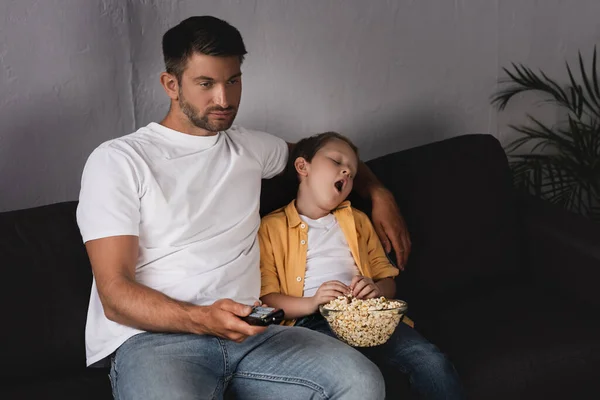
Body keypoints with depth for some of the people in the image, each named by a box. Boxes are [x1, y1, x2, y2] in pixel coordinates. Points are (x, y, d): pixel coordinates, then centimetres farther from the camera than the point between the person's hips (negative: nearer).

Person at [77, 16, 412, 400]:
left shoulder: (249, 147, 19)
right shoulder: (117, 161, 1)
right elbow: (115, 295, -7)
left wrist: (380, 194, 26)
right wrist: (202, 319, -24)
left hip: (245, 332, 5)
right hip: (153, 336, -5)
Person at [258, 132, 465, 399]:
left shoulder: (357, 221, 28)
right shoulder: (271, 228, 11)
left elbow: (388, 281, 23)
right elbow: (266, 298, 2)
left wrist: (376, 289, -2)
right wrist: (310, 303, -16)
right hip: (312, 321, -4)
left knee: (432, 363, -24)